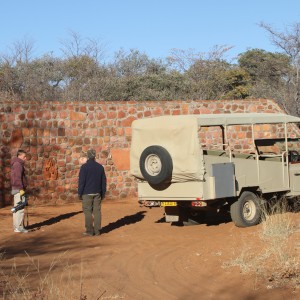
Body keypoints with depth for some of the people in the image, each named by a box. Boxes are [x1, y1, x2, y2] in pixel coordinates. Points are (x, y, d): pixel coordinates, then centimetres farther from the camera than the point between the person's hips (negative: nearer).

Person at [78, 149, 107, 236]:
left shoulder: (84, 167, -9)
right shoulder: (100, 167, 6)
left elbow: (81, 181, -10)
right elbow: (103, 181, 11)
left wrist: (80, 193, -3)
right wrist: (103, 193, 17)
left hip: (87, 193, -4)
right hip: (97, 193, 4)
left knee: (88, 212, 0)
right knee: (97, 211, 6)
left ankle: (89, 231, -1)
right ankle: (97, 230, 6)